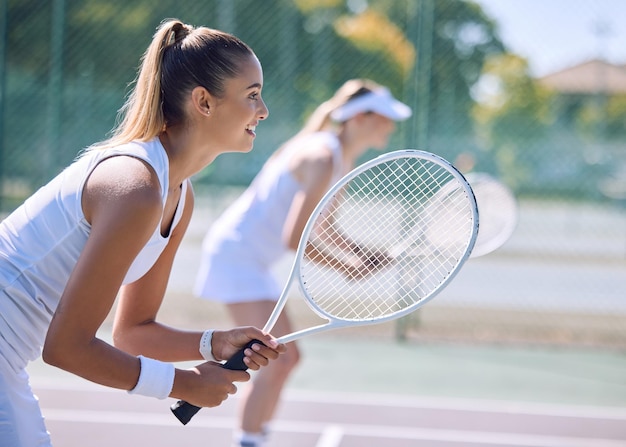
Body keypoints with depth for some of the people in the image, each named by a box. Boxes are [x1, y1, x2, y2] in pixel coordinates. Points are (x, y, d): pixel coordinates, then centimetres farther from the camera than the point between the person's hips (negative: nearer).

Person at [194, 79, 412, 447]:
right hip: (236, 253, -11)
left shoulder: (345, 163, 8)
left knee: (287, 359, 15)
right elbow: (294, 238, -25)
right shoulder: (322, 157, -22)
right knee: (277, 362, -16)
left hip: (253, 260, 11)